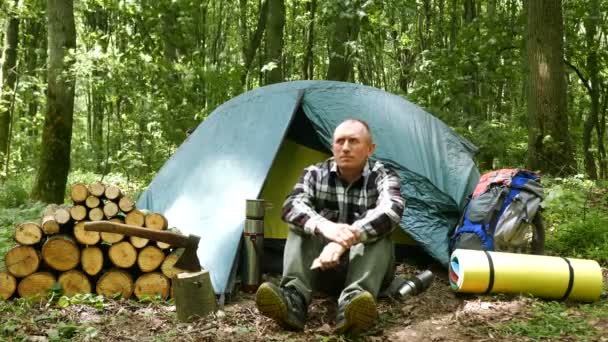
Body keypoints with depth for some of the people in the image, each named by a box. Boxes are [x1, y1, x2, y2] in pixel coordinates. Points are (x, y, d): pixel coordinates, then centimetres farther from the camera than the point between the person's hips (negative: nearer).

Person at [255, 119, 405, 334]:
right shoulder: (315, 174, -4)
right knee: (300, 227, -23)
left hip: (367, 264, -1)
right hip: (322, 265, 2)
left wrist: (345, 240, -46)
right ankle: (294, 297, -44)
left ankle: (353, 299, -52)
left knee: (378, 232, -30)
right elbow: (292, 205, -24)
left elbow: (390, 211, -32)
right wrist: (323, 226, -47)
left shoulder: (384, 177, -10)